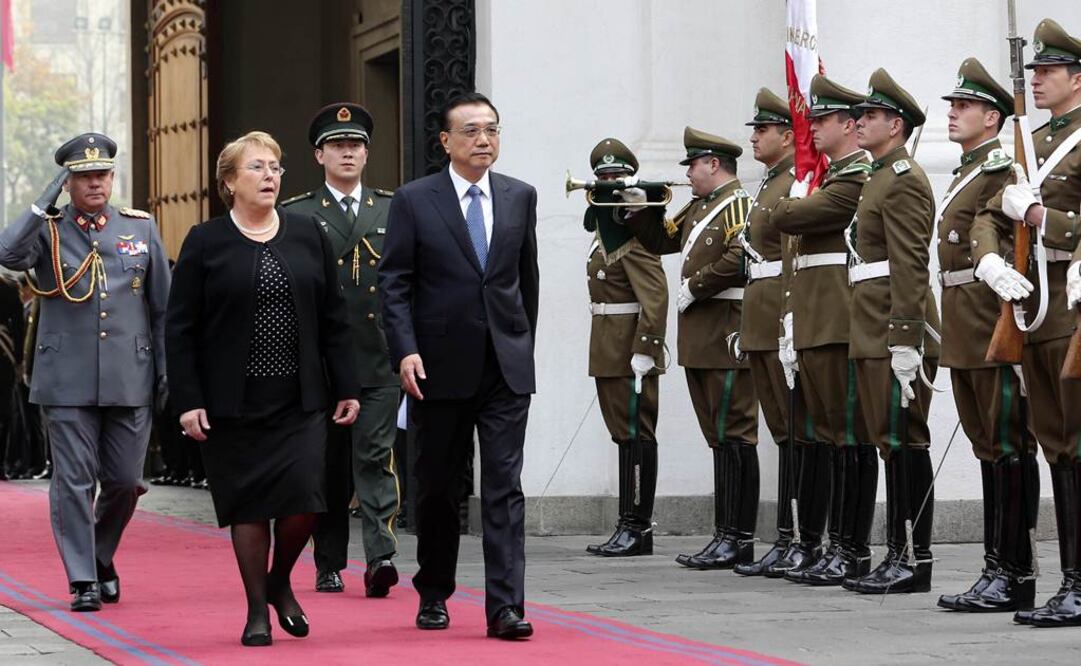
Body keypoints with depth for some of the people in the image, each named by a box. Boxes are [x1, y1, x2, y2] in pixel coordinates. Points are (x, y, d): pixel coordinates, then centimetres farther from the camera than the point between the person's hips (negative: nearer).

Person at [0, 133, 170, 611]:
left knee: (125, 481, 6)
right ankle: (83, 581, 4)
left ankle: (101, 559, 30)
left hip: (130, 381, 2)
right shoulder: (46, 231, 3)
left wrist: (166, 370, 9)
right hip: (67, 383, -2)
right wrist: (45, 203, -16)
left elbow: (163, 307, 13)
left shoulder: (141, 228, 9)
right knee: (74, 482, -2)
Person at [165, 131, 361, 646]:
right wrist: (188, 401, -8)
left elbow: (333, 318, 11)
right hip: (233, 403, -2)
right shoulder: (205, 243, 0)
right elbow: (180, 329, -1)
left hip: (300, 400, 2)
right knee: (248, 505, 2)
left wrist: (346, 388, 6)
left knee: (304, 496, -9)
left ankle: (279, 582, 18)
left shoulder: (308, 235, 8)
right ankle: (257, 611, 15)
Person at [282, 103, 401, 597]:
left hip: (380, 362, 0)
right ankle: (329, 566, 16)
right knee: (329, 468, 6)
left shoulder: (394, 211, 11)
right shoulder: (295, 216, 6)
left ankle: (381, 557, -18)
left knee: (376, 458, -10)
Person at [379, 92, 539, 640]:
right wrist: (405, 352, -14)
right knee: (437, 487, 10)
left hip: (506, 368, 1)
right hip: (441, 366, -1)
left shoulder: (520, 197, 8)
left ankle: (505, 606, -9)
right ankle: (433, 596, 25)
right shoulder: (414, 200, -1)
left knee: (504, 487, -6)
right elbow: (393, 283, -4)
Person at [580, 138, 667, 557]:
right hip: (608, 353, 9)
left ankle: (637, 528, -2)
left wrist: (644, 350, -25)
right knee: (625, 435, 11)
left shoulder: (636, 236, -14)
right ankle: (630, 527, 16)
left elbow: (655, 296, -21)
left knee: (635, 434, -5)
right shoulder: (602, 228, 14)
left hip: (630, 352, -9)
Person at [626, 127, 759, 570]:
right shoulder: (700, 208, 19)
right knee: (721, 438, 10)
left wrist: (693, 288, -14)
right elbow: (661, 241, 29)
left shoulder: (739, 204, -10)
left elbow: (737, 259, -23)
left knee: (734, 436, -8)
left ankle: (739, 540, -7)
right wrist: (639, 209, 16)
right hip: (700, 341, 10)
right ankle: (727, 536, 13)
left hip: (727, 337, -10)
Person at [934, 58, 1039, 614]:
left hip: (993, 332, -10)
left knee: (1008, 448, -6)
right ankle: (998, 569, 16)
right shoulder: (966, 173, 19)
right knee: (989, 448, 12)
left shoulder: (1004, 169, -10)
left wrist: (1007, 329, -25)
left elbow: (1012, 253, -18)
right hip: (964, 333, 10)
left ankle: (1015, 576, -5)